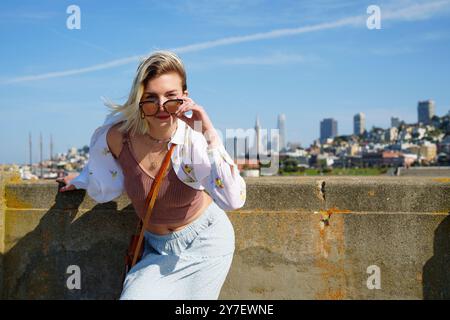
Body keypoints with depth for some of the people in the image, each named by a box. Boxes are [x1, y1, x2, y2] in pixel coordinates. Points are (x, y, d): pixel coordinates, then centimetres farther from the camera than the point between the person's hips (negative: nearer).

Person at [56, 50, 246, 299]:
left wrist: (209, 135, -38)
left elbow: (233, 200, -37)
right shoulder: (118, 136, -18)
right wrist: (80, 181, 24)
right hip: (158, 248, 2)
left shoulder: (195, 140, -24)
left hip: (205, 241, -2)